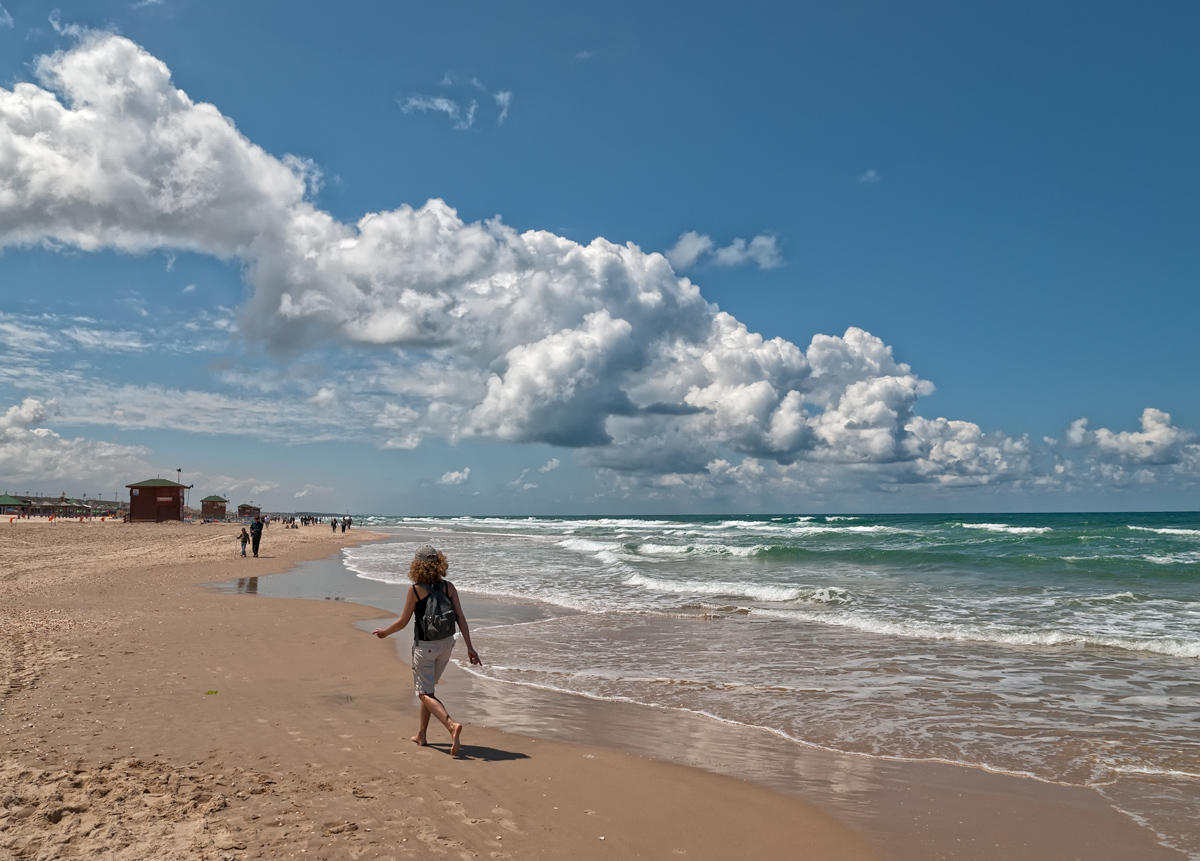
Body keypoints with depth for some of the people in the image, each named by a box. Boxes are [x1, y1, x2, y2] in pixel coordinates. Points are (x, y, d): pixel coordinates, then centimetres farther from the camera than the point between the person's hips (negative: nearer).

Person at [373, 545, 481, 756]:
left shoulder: (416, 590, -12)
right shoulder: (448, 587, -2)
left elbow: (402, 622, -4)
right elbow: (460, 618, -4)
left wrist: (384, 632, 15)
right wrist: (469, 647, -1)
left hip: (425, 646, -5)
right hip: (446, 644, 5)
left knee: (425, 693, 1)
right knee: (427, 688, 22)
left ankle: (452, 725, -22)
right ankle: (421, 735, 30)